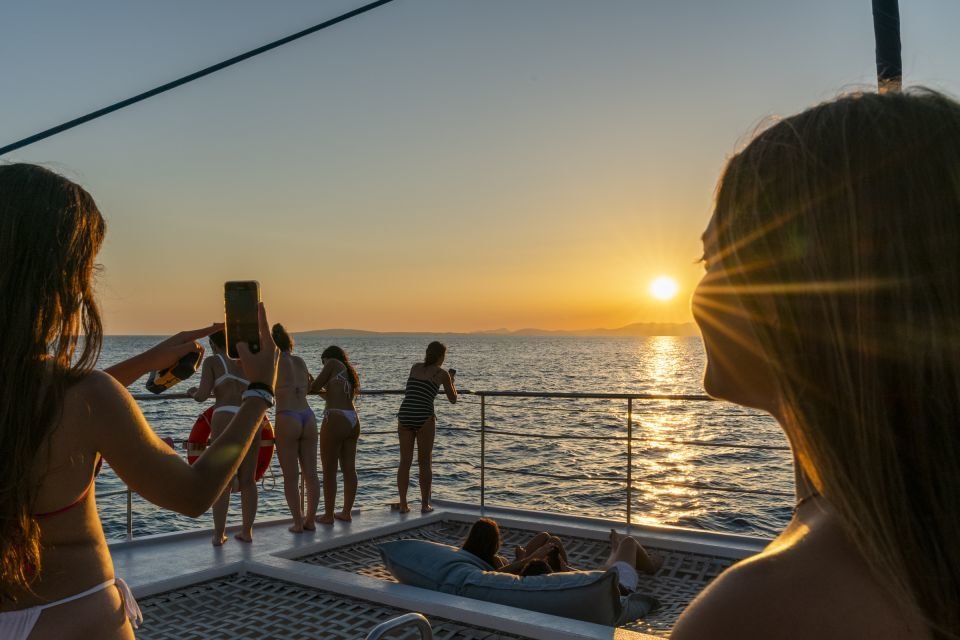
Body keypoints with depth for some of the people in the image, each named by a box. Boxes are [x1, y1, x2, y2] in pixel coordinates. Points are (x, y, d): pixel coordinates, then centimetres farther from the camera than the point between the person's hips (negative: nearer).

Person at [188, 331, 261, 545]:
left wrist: (192, 392, 19)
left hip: (225, 419, -3)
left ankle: (219, 534, 10)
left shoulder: (212, 361, 6)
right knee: (248, 480, 11)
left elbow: (202, 395, -2)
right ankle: (247, 531, 18)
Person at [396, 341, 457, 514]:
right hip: (424, 416, -4)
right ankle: (425, 504, 11)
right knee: (425, 462, 7)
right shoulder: (442, 373, 6)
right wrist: (451, 381, 31)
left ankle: (403, 504, 10)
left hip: (404, 415, 4)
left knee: (405, 461, 9)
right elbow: (453, 399, 16)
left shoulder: (415, 367, 17)